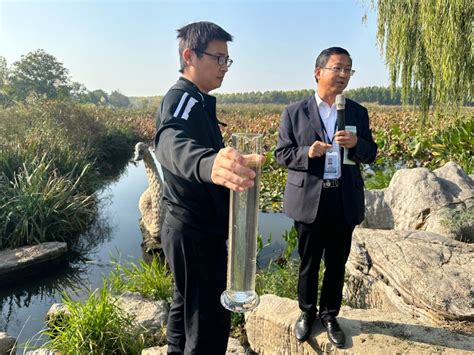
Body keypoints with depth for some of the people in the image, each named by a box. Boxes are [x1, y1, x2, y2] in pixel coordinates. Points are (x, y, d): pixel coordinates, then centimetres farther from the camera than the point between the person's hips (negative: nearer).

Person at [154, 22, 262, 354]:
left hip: (191, 229, 10)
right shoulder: (182, 98, -19)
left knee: (187, 306, 24)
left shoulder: (194, 101, 12)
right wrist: (208, 164, -62)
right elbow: (171, 144, -42)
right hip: (197, 234, -10)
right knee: (210, 323, -2)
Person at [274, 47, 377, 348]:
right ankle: (307, 312, 36)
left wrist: (356, 144, -15)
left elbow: (370, 155, 7)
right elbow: (282, 154, -1)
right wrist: (306, 153, -20)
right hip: (308, 200, -2)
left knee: (337, 263, 15)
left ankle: (330, 314, 37)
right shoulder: (295, 112, -1)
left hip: (345, 201, 2)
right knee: (309, 263, 13)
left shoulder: (358, 112, 6)